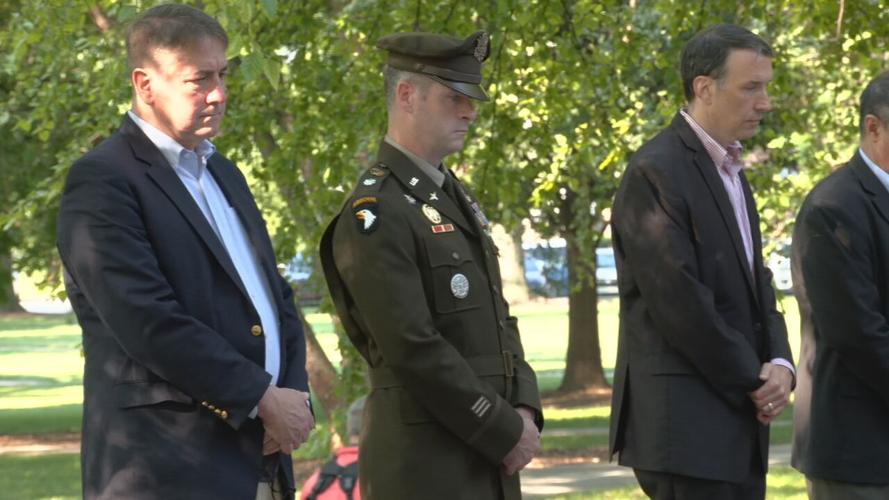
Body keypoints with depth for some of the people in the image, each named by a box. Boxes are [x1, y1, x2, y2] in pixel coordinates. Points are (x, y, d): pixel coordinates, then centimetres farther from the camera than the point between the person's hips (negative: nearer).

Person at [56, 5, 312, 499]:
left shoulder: (223, 173, 19)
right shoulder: (102, 181, -8)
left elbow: (275, 295, 20)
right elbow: (146, 321, -18)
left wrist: (294, 393, 1)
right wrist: (263, 398, -15)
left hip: (260, 460, 8)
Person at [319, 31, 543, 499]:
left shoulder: (455, 197, 16)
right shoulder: (375, 214, -13)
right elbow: (414, 350, -18)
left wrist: (523, 409, 2)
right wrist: (504, 431, -14)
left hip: (489, 460, 9)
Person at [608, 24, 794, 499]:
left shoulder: (731, 171, 17)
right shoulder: (655, 172, -12)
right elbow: (678, 299, -18)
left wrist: (779, 364, -2)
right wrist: (754, 381, -10)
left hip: (738, 419, 9)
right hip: (685, 424, -9)